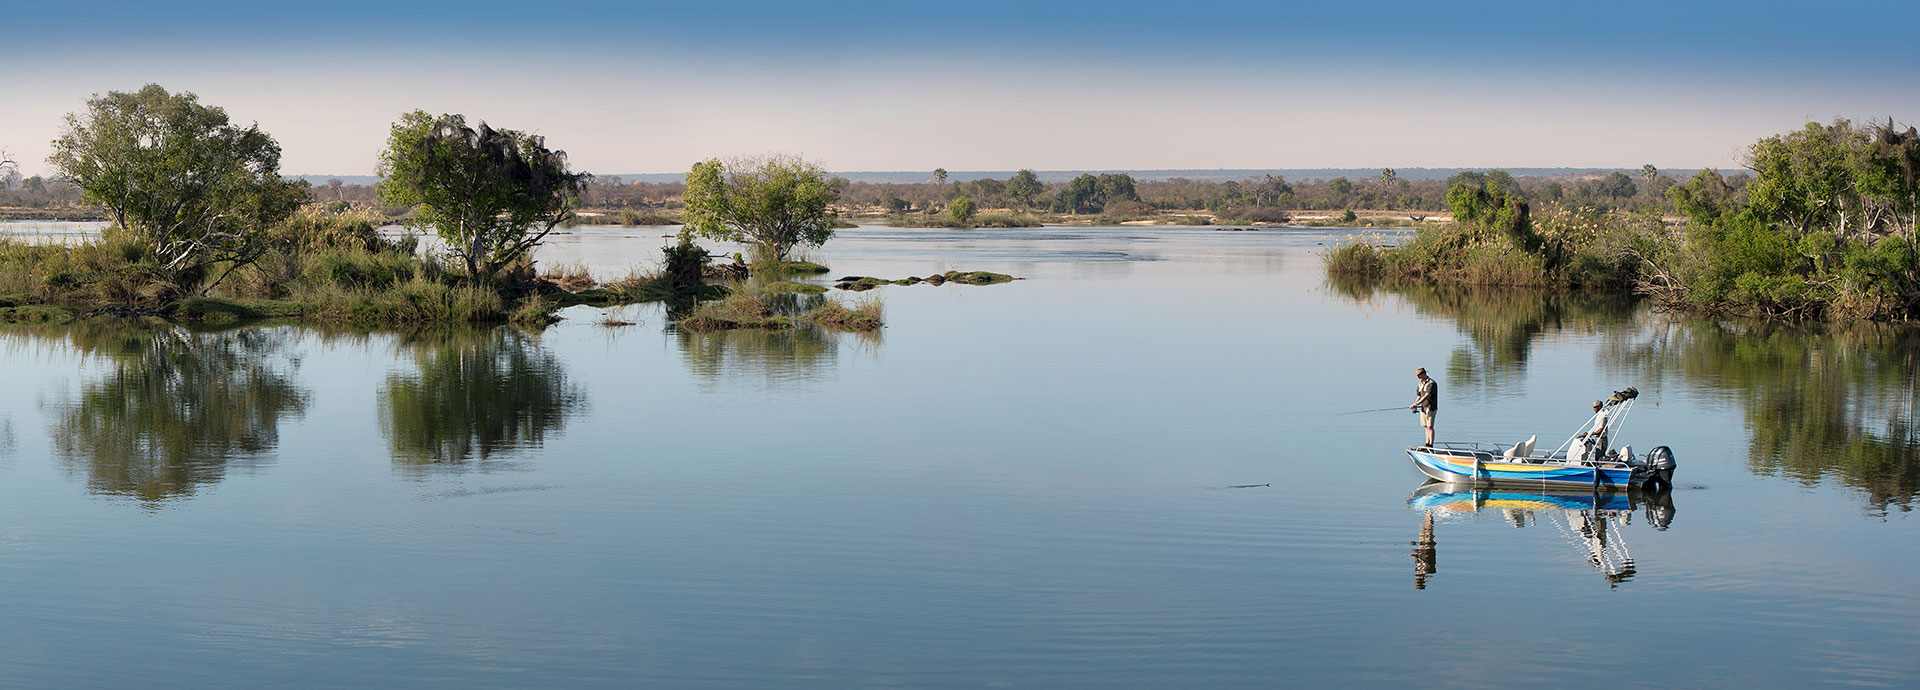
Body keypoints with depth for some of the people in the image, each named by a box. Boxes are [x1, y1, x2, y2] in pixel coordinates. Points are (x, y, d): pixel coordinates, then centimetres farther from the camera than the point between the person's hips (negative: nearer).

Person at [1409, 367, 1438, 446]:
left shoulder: (1432, 383, -14)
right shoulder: (1420, 384, 13)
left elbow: (1427, 396, -24)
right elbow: (1419, 396, 17)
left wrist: (1416, 404, -27)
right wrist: (1414, 405, -2)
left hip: (1430, 408, -8)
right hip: (1423, 408, 8)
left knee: (1430, 426, -10)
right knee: (1426, 427, 11)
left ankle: (1431, 445, -11)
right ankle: (1427, 444, 15)